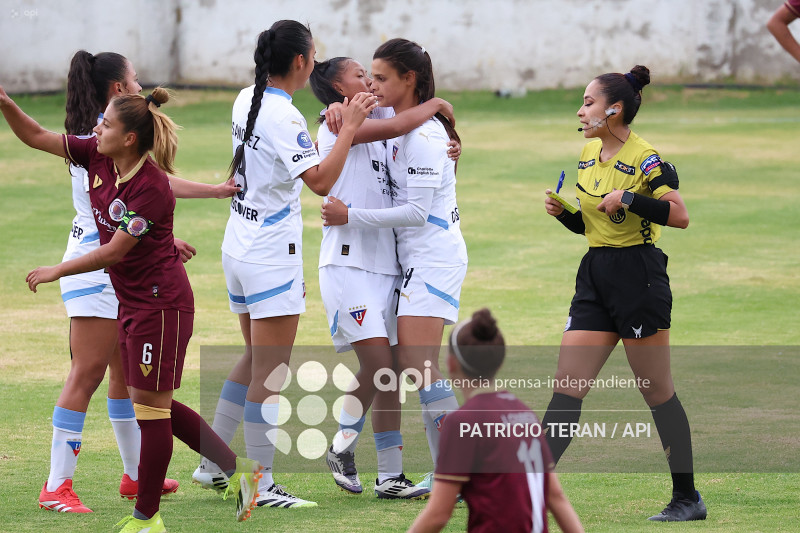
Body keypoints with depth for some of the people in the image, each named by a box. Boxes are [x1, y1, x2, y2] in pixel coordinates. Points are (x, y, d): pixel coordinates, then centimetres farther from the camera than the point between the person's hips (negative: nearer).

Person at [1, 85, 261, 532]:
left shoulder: (151, 186, -23)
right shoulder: (97, 157, 0)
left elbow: (114, 251, -21)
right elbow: (36, 137, 5)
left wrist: (56, 272, -14)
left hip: (161, 303, -9)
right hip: (133, 302, 9)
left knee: (151, 407, -1)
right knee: (154, 406, 14)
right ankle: (237, 467, 23)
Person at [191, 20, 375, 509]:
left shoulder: (247, 100, 6)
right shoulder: (283, 117, -21)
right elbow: (322, 181, -29)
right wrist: (349, 127, -23)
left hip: (240, 245, 9)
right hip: (272, 255, -9)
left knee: (254, 361, 20)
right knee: (270, 374, -3)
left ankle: (212, 465, 23)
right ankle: (261, 487, -1)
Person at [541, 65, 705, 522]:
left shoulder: (645, 159, -12)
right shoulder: (589, 154, 13)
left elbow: (680, 215, -20)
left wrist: (630, 199, -23)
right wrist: (563, 212, 3)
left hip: (639, 275, -8)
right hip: (596, 278, 8)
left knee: (657, 391, -1)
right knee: (567, 385, 0)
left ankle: (688, 498, 10)